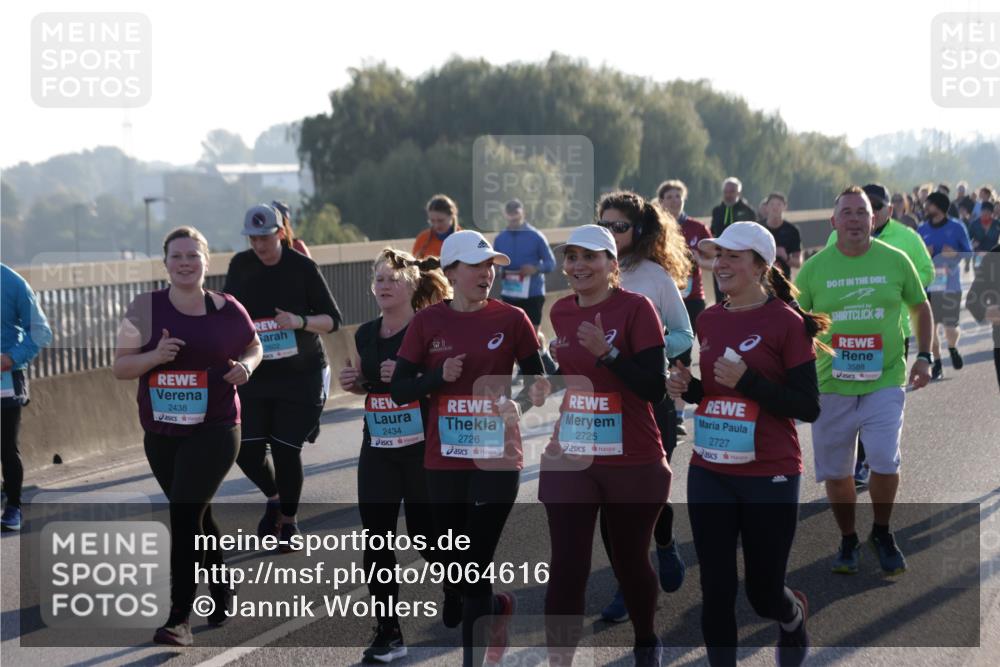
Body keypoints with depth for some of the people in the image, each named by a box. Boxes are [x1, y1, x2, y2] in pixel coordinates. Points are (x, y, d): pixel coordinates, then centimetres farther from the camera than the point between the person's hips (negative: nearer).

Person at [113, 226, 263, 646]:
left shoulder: (227, 310, -2)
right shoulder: (145, 309, -1)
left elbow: (254, 347, 16)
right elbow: (119, 367, -2)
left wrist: (246, 367, -6)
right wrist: (155, 356, -20)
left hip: (214, 432, -3)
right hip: (161, 434, 3)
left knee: (184, 516, -15)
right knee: (198, 517, 18)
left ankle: (179, 618, -12)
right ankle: (222, 593, 39)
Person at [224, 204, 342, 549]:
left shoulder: (302, 267, -8)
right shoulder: (240, 265, 2)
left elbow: (332, 319, -6)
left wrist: (300, 322, -24)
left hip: (300, 375, -3)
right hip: (253, 374, 3)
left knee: (286, 450, -5)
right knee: (247, 451, -3)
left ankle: (289, 523, 18)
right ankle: (274, 497, 30)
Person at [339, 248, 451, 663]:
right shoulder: (366, 335, 8)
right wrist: (351, 382, 1)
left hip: (422, 446, -6)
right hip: (377, 449, 6)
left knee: (426, 535, 1)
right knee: (375, 542, 2)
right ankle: (388, 633, 11)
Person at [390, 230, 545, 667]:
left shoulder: (511, 319, -3)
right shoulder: (428, 322, 0)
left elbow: (537, 381, 6)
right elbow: (399, 390, 1)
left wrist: (518, 405, -15)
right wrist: (439, 377, -16)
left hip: (497, 459, -2)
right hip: (444, 461, 2)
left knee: (474, 570, -6)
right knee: (450, 565, 11)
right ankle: (497, 607, 42)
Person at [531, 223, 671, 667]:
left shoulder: (636, 308, -10)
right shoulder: (558, 312, 6)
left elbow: (656, 390, -17)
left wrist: (606, 351, -25)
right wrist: (542, 386, 2)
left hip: (633, 463, -3)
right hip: (568, 460, 3)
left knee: (629, 560, 13)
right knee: (566, 567, -5)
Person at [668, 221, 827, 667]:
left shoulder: (786, 321, -9)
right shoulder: (709, 320, 7)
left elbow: (808, 408, -12)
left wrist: (747, 381, -21)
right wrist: (687, 388, -1)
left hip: (769, 478, -4)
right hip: (709, 474, 5)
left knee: (764, 593, 7)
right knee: (716, 589, 2)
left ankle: (794, 615, 41)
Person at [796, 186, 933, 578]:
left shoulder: (895, 261, -1)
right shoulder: (814, 268, -2)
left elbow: (920, 308, 13)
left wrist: (924, 357, 6)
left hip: (884, 381, -1)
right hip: (831, 385, 1)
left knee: (885, 462, -14)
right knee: (835, 471, 7)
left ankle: (882, 534, 12)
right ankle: (848, 541, 29)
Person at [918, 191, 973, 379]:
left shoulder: (957, 228, -2)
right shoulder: (922, 230, 6)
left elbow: (969, 254, 3)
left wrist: (954, 254, -16)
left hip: (951, 284, -2)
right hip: (929, 284, 2)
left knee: (950, 328, -3)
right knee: (931, 326, 0)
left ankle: (953, 349, 31)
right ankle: (937, 364, 13)